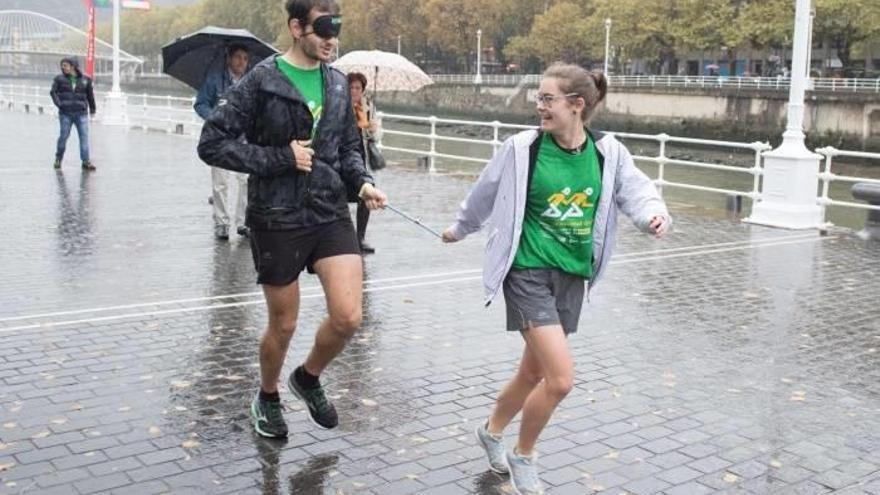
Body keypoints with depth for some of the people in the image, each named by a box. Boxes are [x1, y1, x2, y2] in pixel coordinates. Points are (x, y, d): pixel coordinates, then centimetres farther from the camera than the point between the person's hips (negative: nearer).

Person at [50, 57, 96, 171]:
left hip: (81, 113, 1)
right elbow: (53, 91, 1)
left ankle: (86, 162, -2)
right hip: (65, 113, 0)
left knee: (84, 136, -5)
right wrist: (58, 103, -12)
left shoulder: (84, 80, 5)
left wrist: (92, 109, 18)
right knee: (64, 135, 3)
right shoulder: (60, 79, 4)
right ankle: (58, 159, 22)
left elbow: (90, 94, 14)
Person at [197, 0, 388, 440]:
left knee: (348, 317, -8)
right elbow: (212, 143, -11)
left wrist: (361, 182, -2)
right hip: (277, 221, -4)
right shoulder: (262, 81, -9)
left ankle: (308, 378, 24)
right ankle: (267, 398, 39)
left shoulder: (337, 84, 7)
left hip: (331, 214, 4)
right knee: (283, 325, 9)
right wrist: (280, 158, -17)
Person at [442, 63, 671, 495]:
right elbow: (485, 193, 6)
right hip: (529, 272, -4)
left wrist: (655, 214, -25)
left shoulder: (608, 152, -3)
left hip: (572, 277, 4)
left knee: (534, 372, 16)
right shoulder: (522, 148, -9)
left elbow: (637, 192, -1)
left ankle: (491, 430, 45)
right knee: (560, 379, -13)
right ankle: (523, 456, 15)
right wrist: (460, 228, 22)